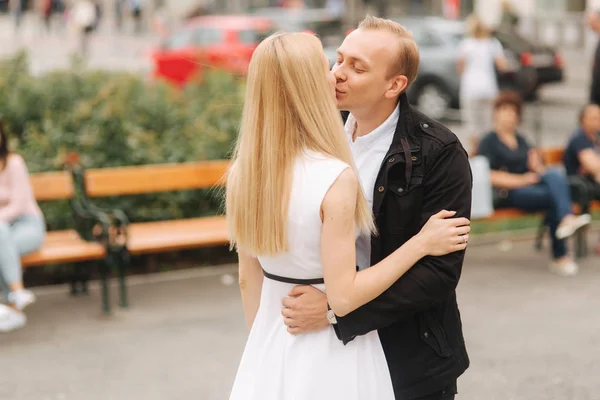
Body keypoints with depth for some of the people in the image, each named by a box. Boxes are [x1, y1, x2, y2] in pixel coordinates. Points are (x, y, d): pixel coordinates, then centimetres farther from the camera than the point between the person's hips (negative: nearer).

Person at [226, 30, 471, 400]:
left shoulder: (245, 172, -4)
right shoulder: (335, 177, -23)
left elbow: (249, 279, 5)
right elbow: (344, 296, -22)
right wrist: (421, 243, -14)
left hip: (272, 346, 6)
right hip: (329, 353, -5)